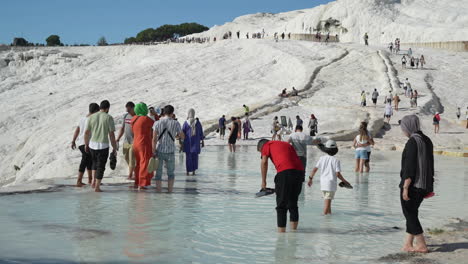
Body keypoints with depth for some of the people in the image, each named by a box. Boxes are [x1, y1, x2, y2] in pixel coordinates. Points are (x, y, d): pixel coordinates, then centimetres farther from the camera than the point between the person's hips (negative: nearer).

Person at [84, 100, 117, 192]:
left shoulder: (91, 117, 3)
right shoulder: (109, 118, -7)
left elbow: (86, 133, 5)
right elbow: (112, 135, -8)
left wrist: (86, 144, 19)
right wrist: (114, 148, -1)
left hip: (92, 144, 4)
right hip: (103, 146, -4)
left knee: (95, 162, 26)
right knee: (101, 166, 6)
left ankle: (94, 181, 16)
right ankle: (97, 187, 6)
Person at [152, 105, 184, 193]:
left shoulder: (157, 123, -4)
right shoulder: (176, 123, -6)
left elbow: (154, 139, -10)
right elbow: (182, 137, 6)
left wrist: (153, 152, -7)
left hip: (159, 151, 1)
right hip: (170, 152, -1)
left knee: (158, 173, 8)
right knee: (171, 173, 15)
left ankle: (158, 191, 7)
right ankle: (170, 191, 12)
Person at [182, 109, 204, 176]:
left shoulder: (186, 123, -8)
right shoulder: (198, 122, -5)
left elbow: (182, 134, -5)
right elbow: (201, 133, -1)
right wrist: (202, 141, 7)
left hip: (188, 143, -1)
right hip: (196, 143, 1)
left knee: (188, 157, 7)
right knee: (195, 157, 13)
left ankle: (188, 172, 6)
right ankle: (193, 171, 9)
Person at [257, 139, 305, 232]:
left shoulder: (267, 145, 17)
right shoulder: (287, 144, 34)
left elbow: (264, 162, 2)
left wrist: (263, 181, 7)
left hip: (284, 172, -6)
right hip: (300, 171, 6)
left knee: (281, 205, 3)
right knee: (293, 203, 19)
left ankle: (281, 232, 2)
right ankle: (293, 231, 23)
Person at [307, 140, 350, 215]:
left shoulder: (322, 158, 2)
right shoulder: (336, 160, -9)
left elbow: (315, 169, 1)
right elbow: (338, 174, -13)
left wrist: (310, 178, 12)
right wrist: (345, 181, 0)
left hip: (322, 183, 5)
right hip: (331, 183, -5)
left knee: (327, 200, 19)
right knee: (327, 201, -4)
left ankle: (329, 213, 29)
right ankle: (324, 215, -6)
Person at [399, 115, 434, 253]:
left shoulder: (412, 142, -17)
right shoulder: (427, 140, 9)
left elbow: (410, 167, -21)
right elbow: (430, 165, 15)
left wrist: (405, 187, -18)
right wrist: (429, 185, 21)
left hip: (412, 185, -9)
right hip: (424, 185, 9)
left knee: (409, 214, 3)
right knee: (412, 213, 16)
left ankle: (422, 245, 7)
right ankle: (408, 244, 20)